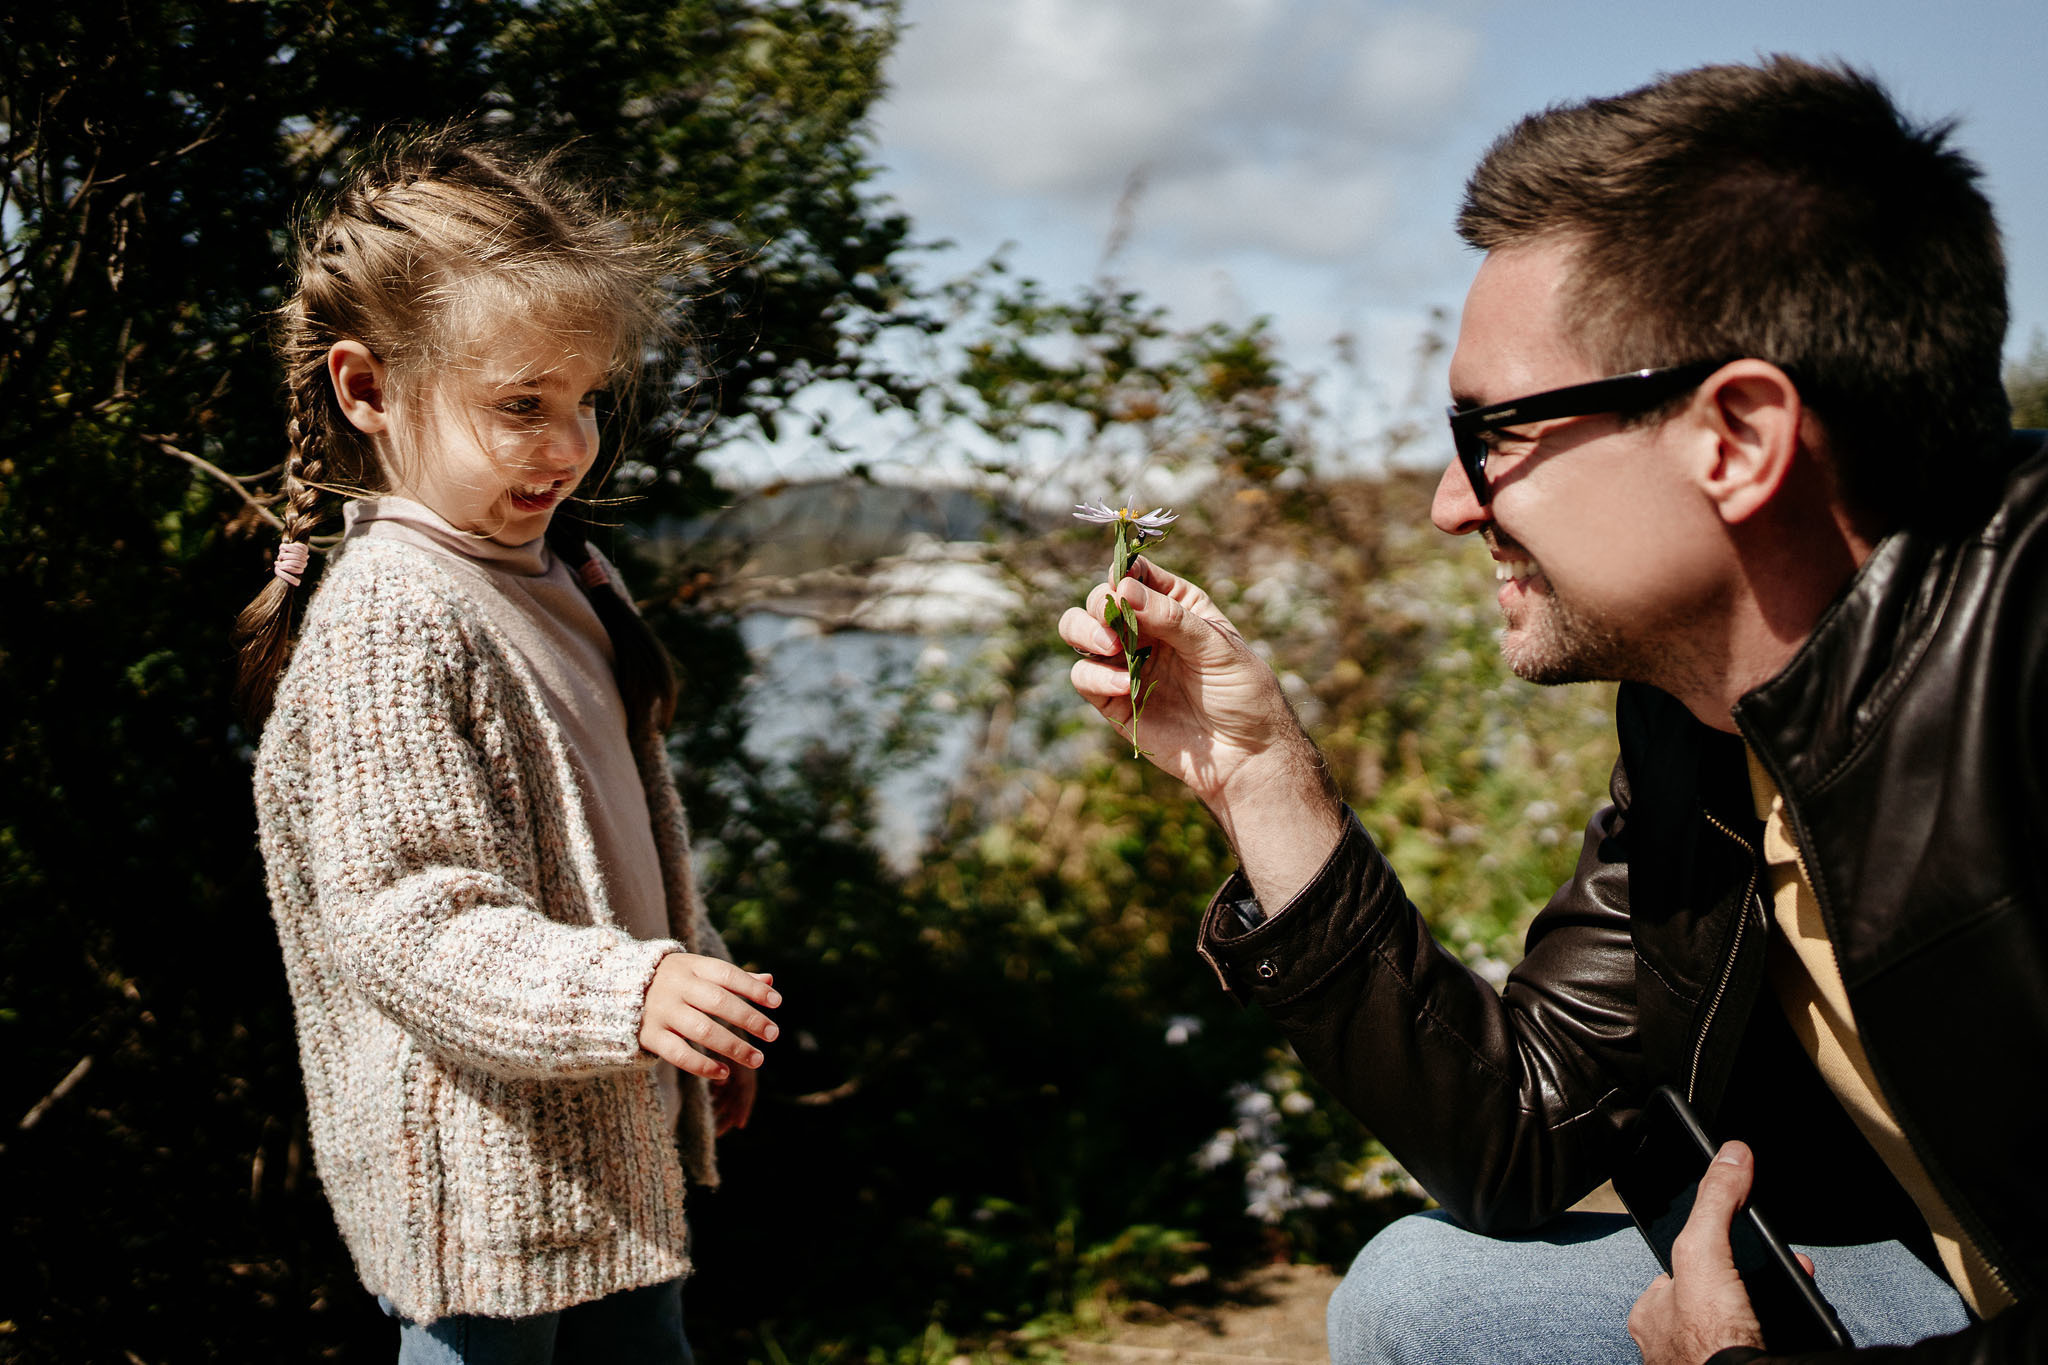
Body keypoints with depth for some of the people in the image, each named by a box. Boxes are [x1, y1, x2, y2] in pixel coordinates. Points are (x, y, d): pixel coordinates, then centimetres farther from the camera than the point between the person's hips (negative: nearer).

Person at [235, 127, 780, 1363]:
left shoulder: (571, 577, 7)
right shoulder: (385, 631, -22)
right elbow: (398, 927, -27)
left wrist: (698, 1007, 23)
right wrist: (627, 993, -37)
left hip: (613, 1137, 9)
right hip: (482, 1166, -9)